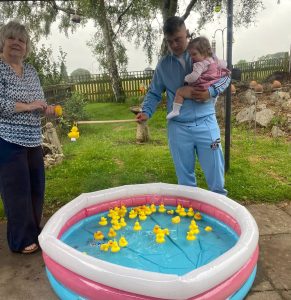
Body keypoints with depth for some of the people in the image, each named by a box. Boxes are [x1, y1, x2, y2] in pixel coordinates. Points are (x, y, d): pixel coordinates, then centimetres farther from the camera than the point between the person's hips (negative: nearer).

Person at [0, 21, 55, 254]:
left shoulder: (31, 71, 13)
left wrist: (46, 109, -1)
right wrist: (28, 106, -17)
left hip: (32, 139, 7)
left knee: (37, 188, 12)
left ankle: (33, 232, 30)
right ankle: (21, 241, 16)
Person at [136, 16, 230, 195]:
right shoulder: (163, 65, 7)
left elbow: (225, 76, 5)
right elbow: (154, 93, 10)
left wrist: (211, 91, -15)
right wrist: (146, 112, -8)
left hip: (206, 124, -1)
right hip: (178, 128, 2)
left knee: (215, 173, 8)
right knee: (185, 178, 13)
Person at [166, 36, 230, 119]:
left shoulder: (200, 64, -19)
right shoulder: (214, 60, 8)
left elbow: (194, 76, -30)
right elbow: (224, 64, 23)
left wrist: (186, 79, -12)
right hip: (212, 91, 9)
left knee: (179, 91, -6)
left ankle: (175, 110, -8)